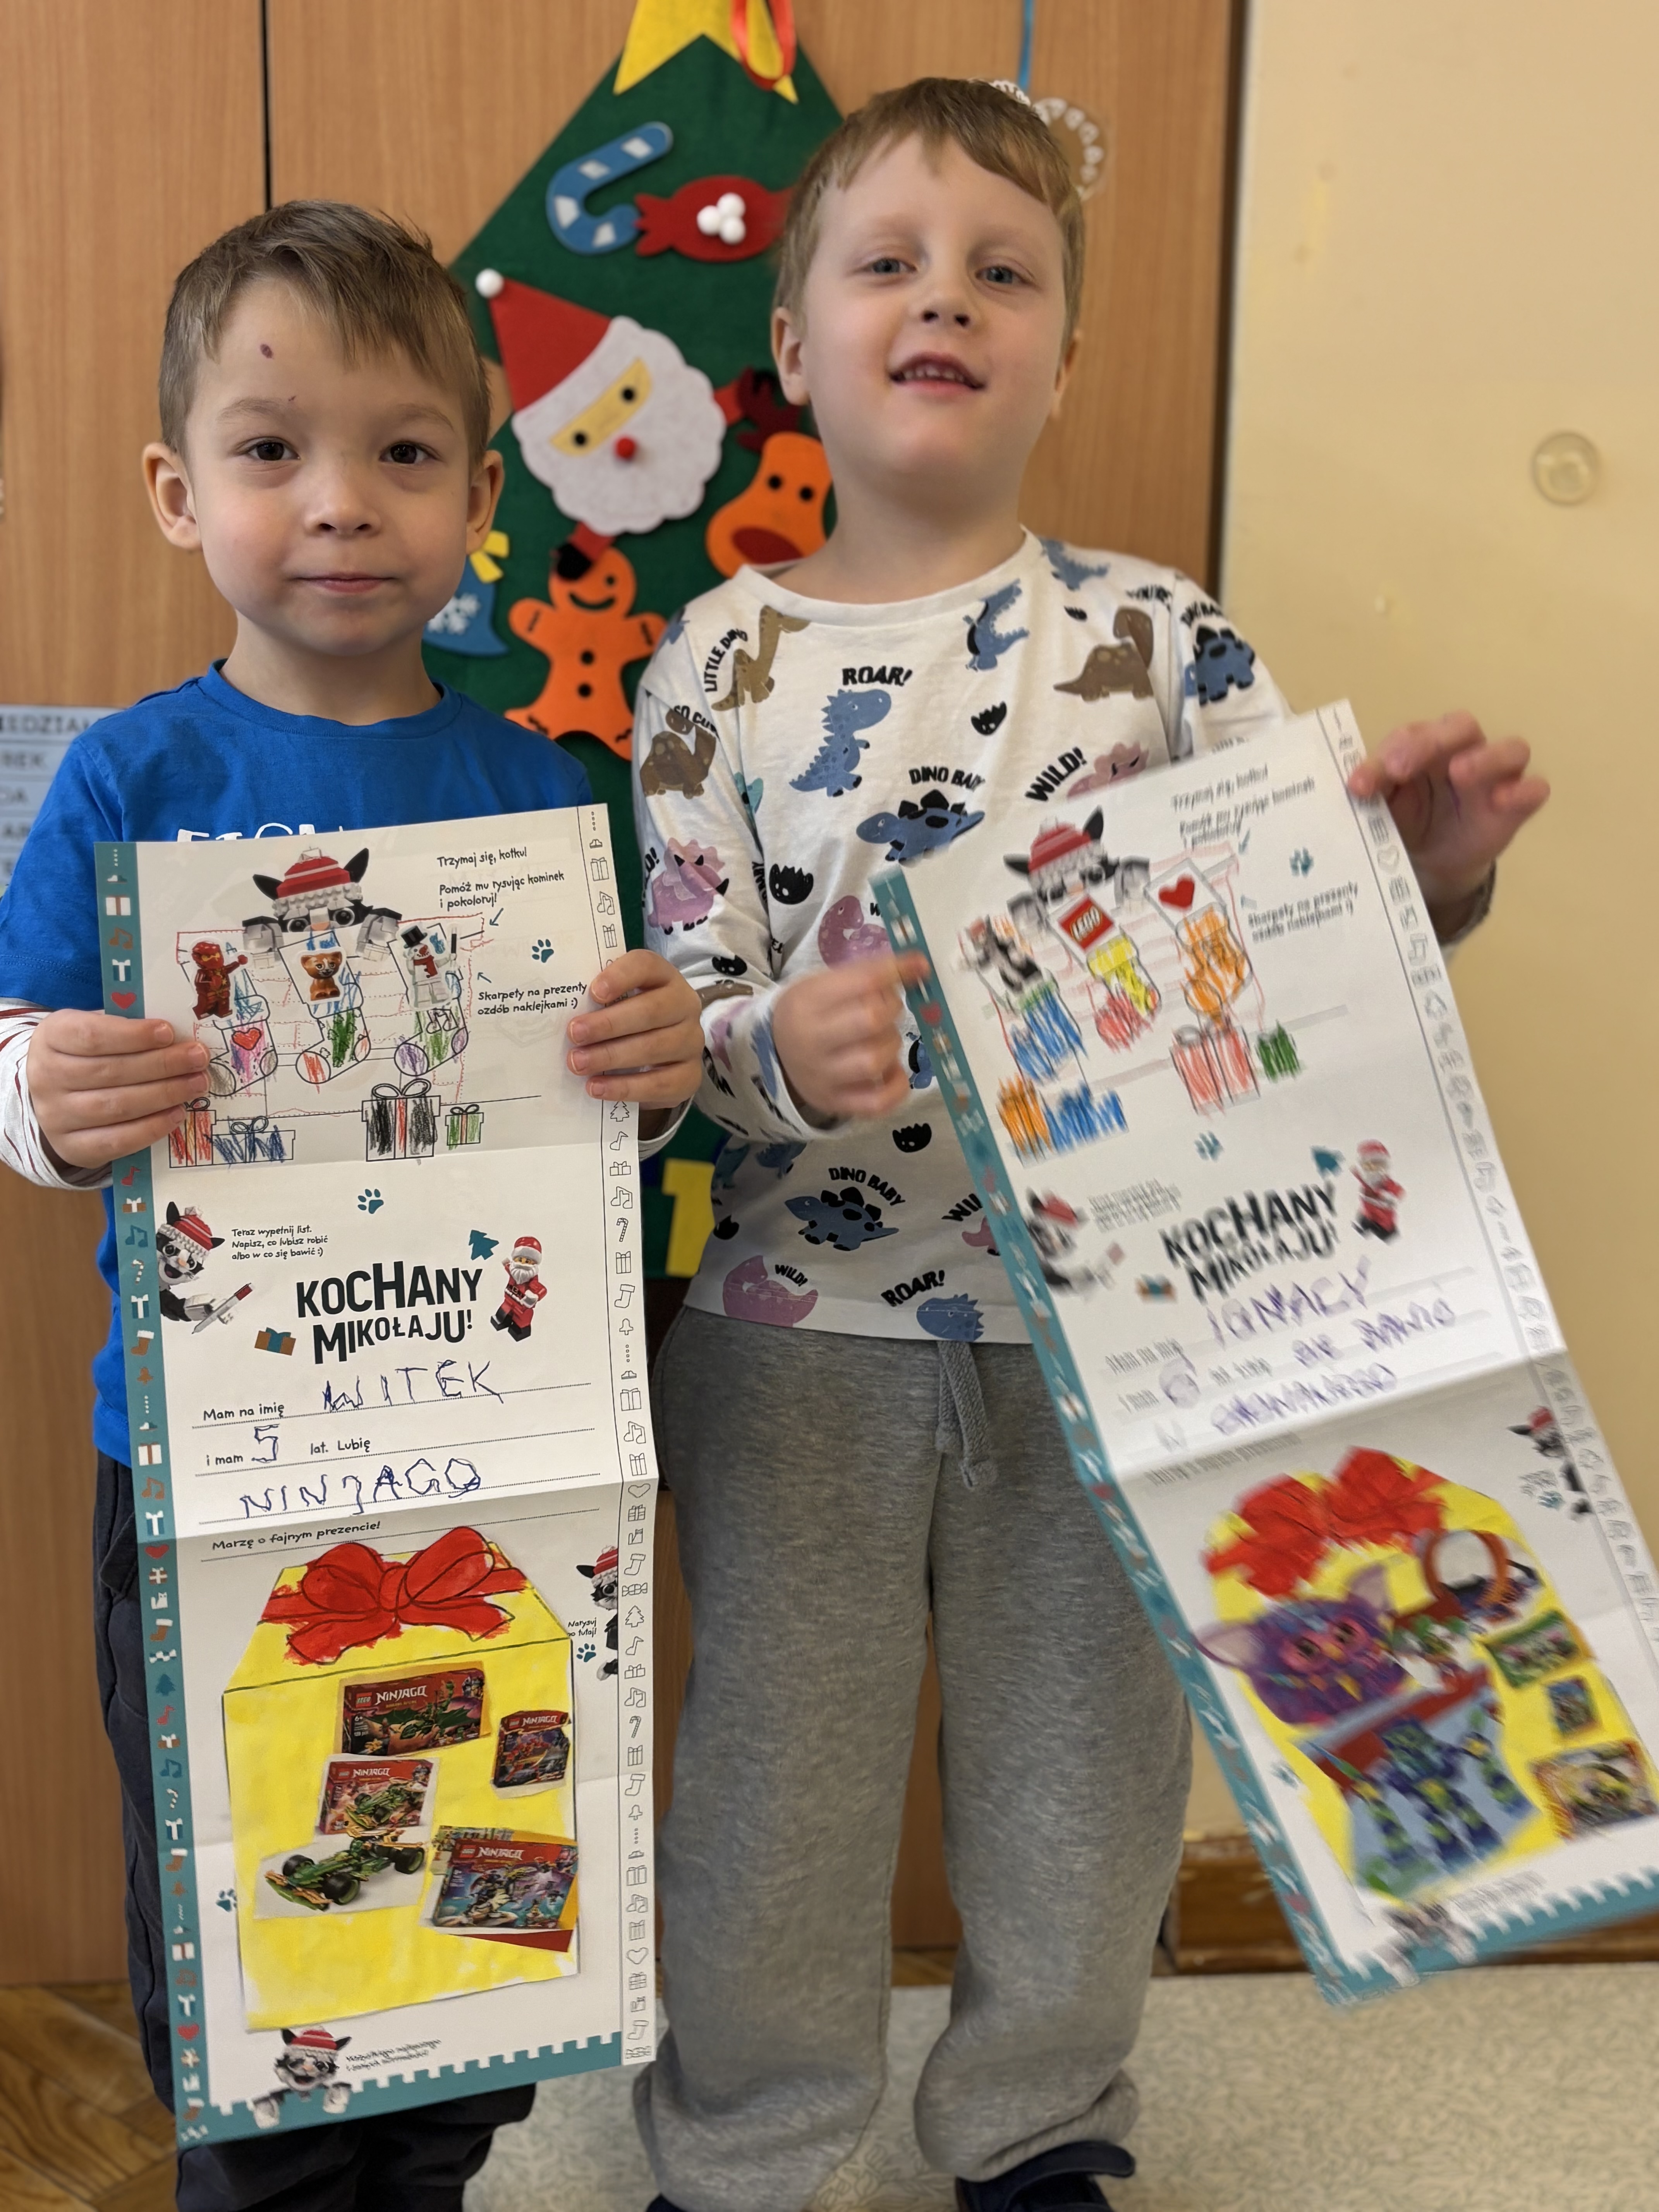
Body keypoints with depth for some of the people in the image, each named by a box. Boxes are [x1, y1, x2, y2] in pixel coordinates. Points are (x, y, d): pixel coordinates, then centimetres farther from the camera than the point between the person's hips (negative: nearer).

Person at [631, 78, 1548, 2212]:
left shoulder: (1160, 636, -3)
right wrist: (770, 1051, -27)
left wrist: (1426, 871, -22)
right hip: (799, 1327, 0)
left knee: (1083, 1757, 17)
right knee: (776, 1765, 15)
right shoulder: (722, 658, -3)